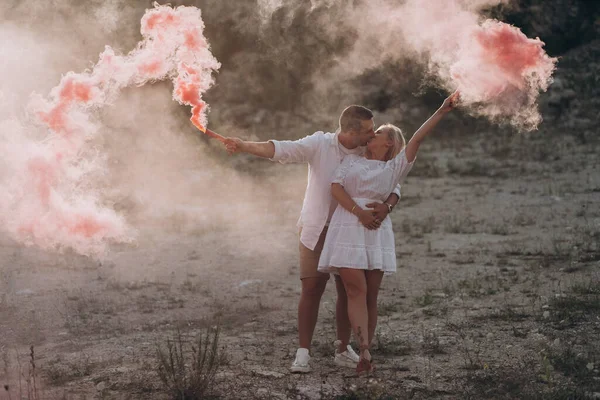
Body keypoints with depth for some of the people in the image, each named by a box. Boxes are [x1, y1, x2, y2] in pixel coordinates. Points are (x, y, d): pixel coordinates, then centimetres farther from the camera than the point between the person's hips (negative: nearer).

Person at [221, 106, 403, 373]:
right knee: (312, 288, -6)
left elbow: (392, 187, -4)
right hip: (317, 230, -2)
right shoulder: (320, 144, -14)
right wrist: (244, 146, -38)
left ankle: (343, 349, 21)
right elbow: (282, 149, -24)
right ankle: (303, 353, 0)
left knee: (348, 291, 5)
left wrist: (386, 206, -28)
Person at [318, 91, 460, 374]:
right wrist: (359, 212, -11)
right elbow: (335, 188, 2)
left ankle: (365, 353, 7)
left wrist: (441, 112, -6)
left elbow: (417, 139, 3)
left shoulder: (395, 168, 13)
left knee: (371, 295, 2)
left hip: (377, 233, 1)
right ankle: (364, 351, -22)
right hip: (348, 230, -1)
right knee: (356, 290, -13)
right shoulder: (352, 160, 16)